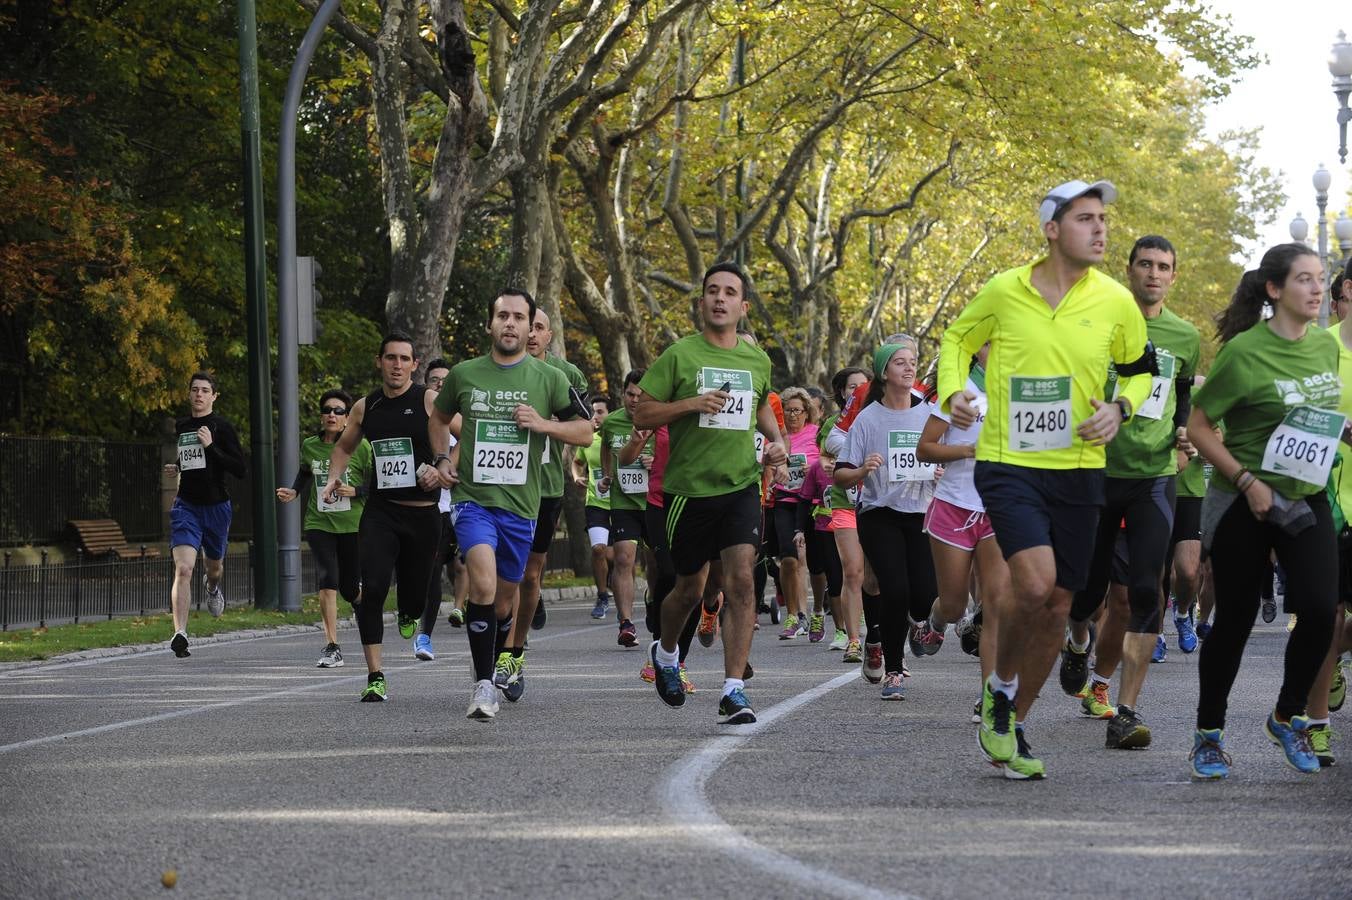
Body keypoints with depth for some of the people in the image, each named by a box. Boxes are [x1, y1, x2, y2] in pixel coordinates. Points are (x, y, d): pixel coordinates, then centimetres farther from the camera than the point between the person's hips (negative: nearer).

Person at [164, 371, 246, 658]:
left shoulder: (222, 428, -5)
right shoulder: (179, 426, 6)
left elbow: (240, 470, -13)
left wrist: (211, 447, -20)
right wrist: (174, 467, 4)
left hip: (216, 506, -1)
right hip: (185, 506, 1)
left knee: (214, 567, 20)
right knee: (183, 569, -18)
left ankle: (212, 586, 59)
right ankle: (180, 634, -24)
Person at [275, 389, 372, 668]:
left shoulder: (360, 447, -6)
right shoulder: (310, 446, 5)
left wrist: (354, 491, -18)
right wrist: (293, 492, 9)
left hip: (353, 525, -2)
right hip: (319, 523, 2)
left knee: (350, 588, 7)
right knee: (327, 582, -13)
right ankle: (332, 648, -12)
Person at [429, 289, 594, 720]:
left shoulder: (550, 379, 2)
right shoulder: (464, 375, 4)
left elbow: (585, 432, 6)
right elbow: (438, 418, 23)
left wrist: (543, 424, -10)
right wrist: (442, 459, 7)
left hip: (521, 505, 2)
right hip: (473, 498, -2)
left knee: (505, 594, 13)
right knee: (483, 582, -23)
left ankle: (495, 663, 40)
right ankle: (484, 684, -20)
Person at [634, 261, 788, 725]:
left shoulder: (757, 360, 8)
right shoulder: (679, 355, -5)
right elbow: (642, 414, -4)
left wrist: (777, 441, 9)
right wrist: (691, 404, -18)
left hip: (741, 484, 2)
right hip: (689, 489, -2)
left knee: (741, 578, -15)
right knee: (690, 588, 11)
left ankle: (734, 691, -14)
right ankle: (665, 653, 44)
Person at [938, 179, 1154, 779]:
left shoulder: (1116, 303, -1)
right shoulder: (1003, 292, -5)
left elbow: (1139, 369, 16)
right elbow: (958, 339, 14)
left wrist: (1120, 407, -4)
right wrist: (952, 392, -4)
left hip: (1078, 471, 3)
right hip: (1008, 465, -3)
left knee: (1057, 606, 7)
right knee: (1034, 584, -22)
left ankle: (1010, 726, 23)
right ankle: (999, 689, 5)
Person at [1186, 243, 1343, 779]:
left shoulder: (1326, 346, 4)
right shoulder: (1244, 351, -14)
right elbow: (1198, 427, -12)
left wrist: (1343, 430, -1)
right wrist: (1246, 480, -19)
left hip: (1307, 499, 5)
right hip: (1243, 506, -4)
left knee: (1319, 610, -10)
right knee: (1235, 619, 3)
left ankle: (1287, 717, 13)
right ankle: (1209, 734, 20)